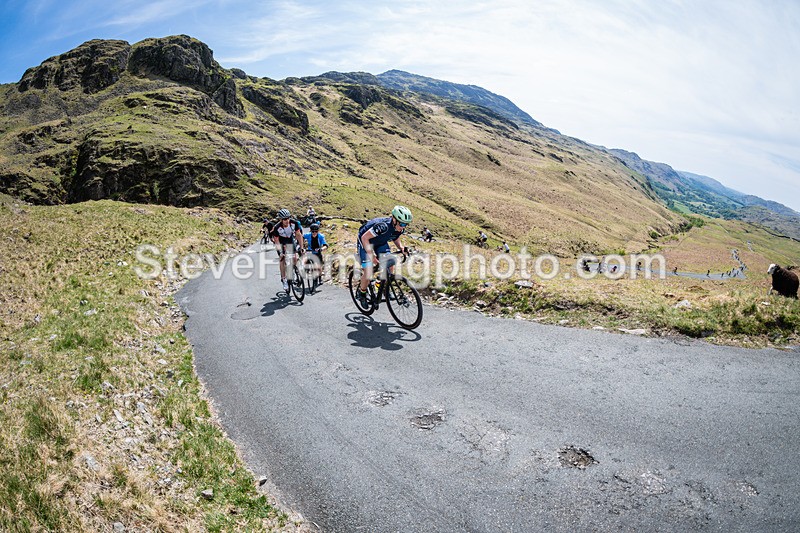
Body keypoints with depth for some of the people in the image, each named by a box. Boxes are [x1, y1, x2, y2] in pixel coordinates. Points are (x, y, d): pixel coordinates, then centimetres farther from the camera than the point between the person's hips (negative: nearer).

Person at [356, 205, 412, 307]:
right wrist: (371, 255, -38)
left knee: (389, 266, -8)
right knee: (368, 272, -15)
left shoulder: (400, 229, -18)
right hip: (365, 242, -6)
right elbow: (364, 238, -33)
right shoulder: (383, 226, -39)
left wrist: (402, 248, -15)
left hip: (381, 243, 6)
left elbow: (396, 239, 5)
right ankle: (362, 292, 12)